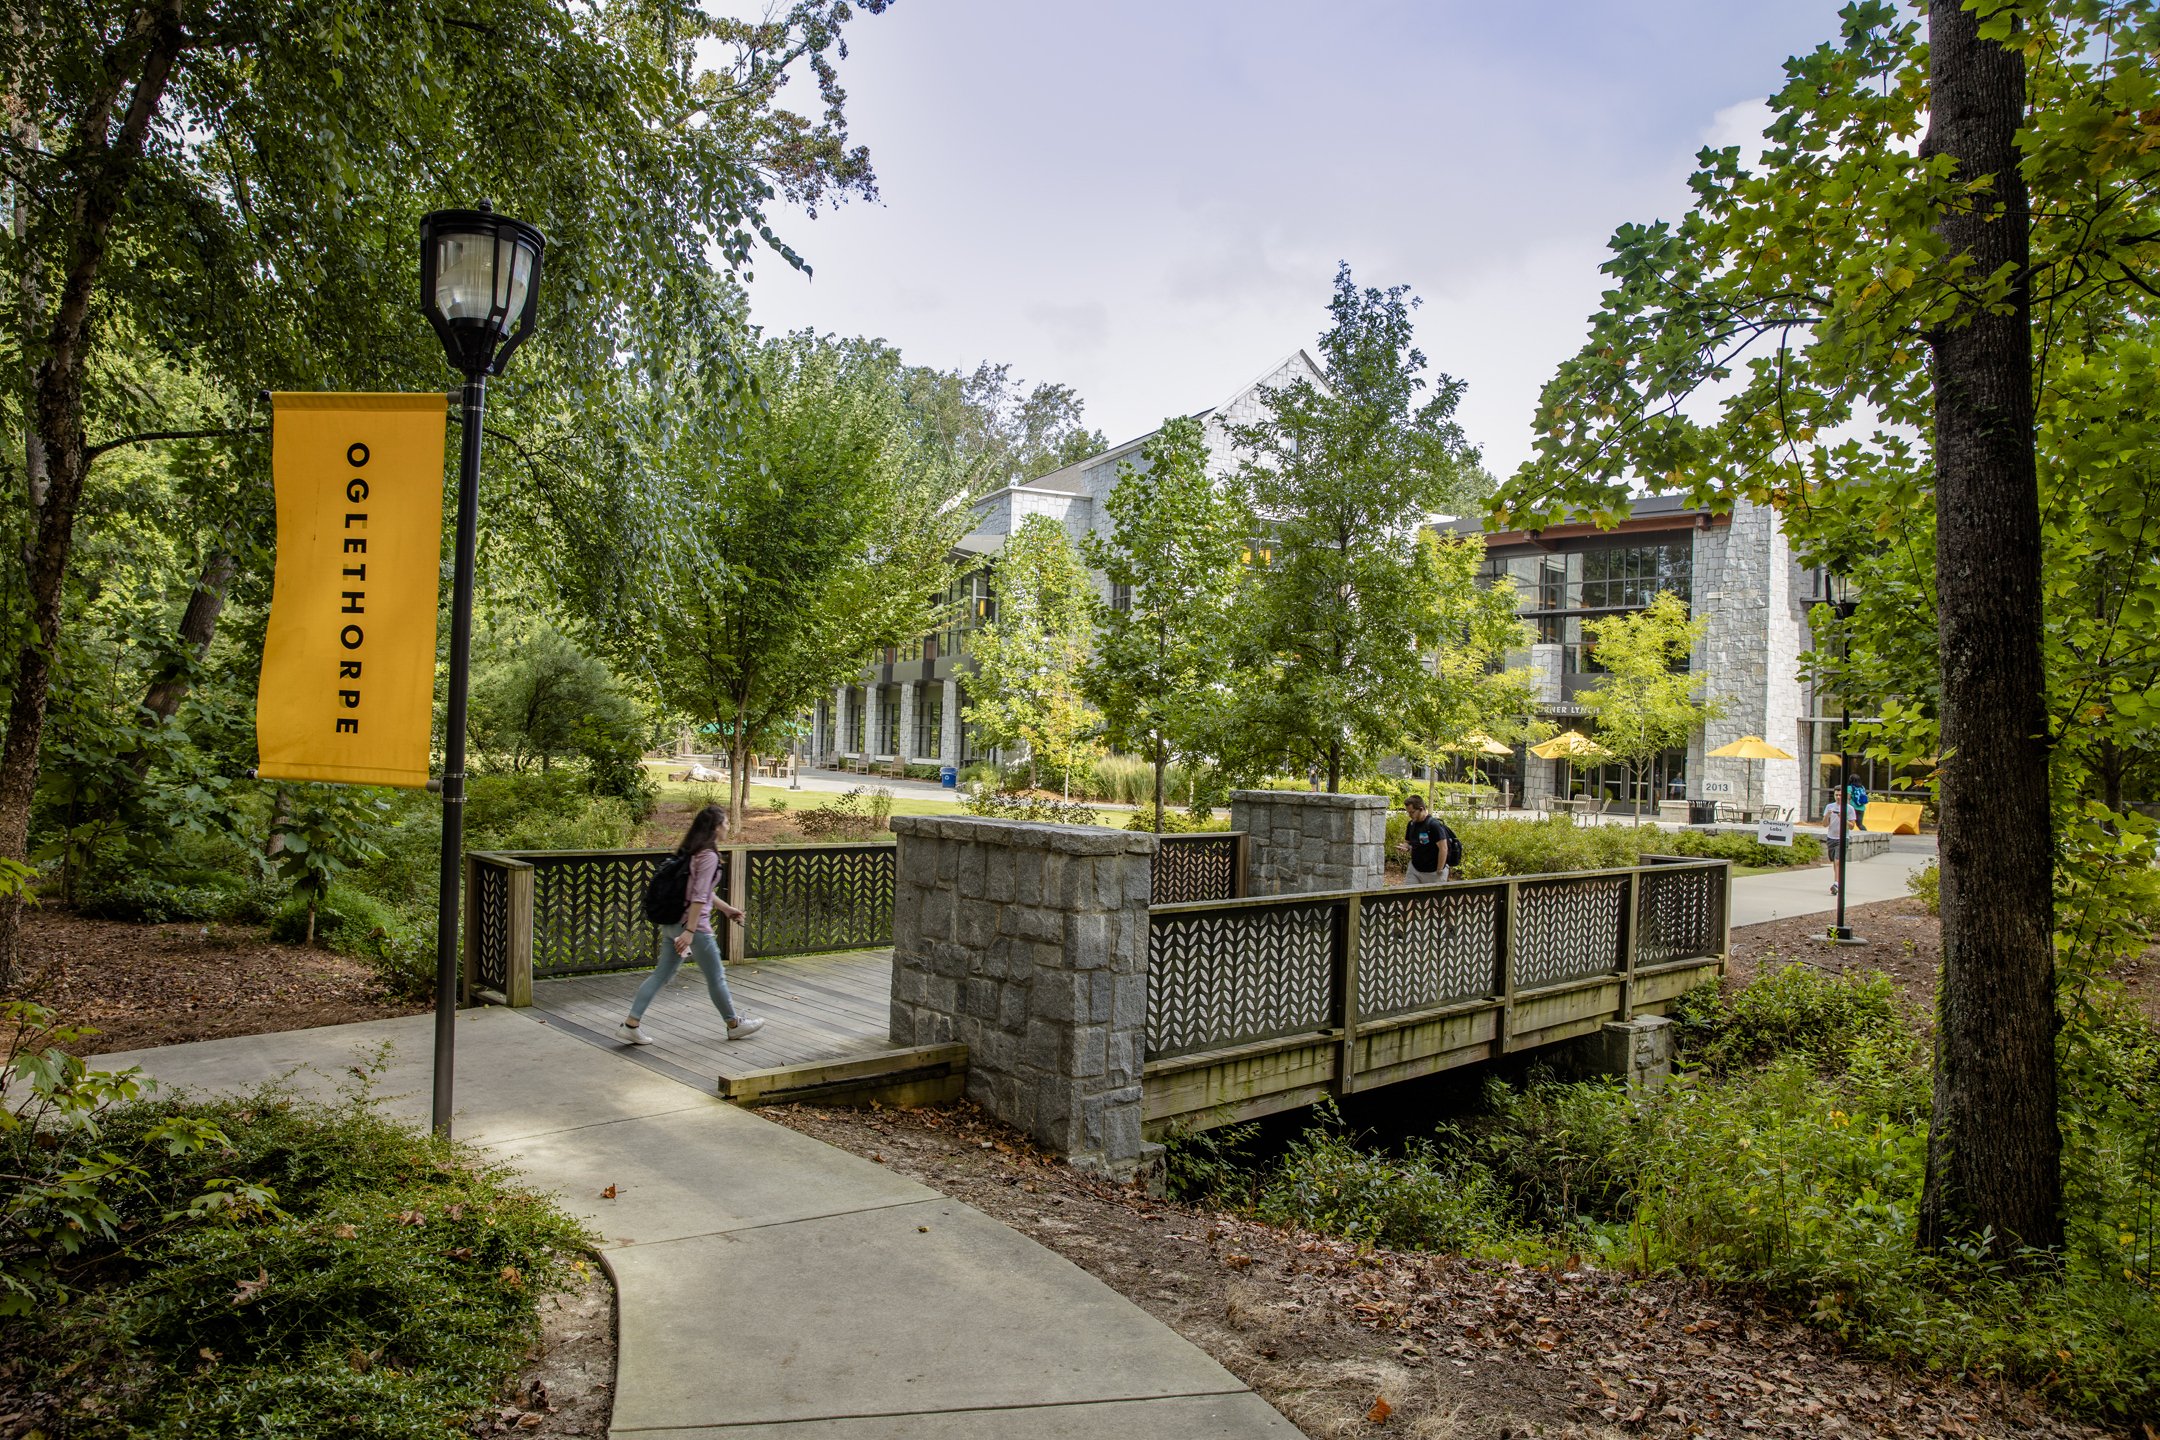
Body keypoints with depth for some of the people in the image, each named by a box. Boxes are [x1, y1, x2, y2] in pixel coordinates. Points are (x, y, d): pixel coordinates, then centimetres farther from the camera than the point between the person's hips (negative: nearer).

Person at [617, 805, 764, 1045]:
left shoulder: (690, 852, 12)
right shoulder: (709, 856, -17)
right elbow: (698, 897, -22)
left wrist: (726, 908, 26)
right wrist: (690, 931, -25)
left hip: (672, 923, 9)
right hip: (693, 924, -9)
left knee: (661, 974, 12)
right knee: (716, 977, 7)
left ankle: (631, 1025, 8)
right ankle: (734, 1025, 22)